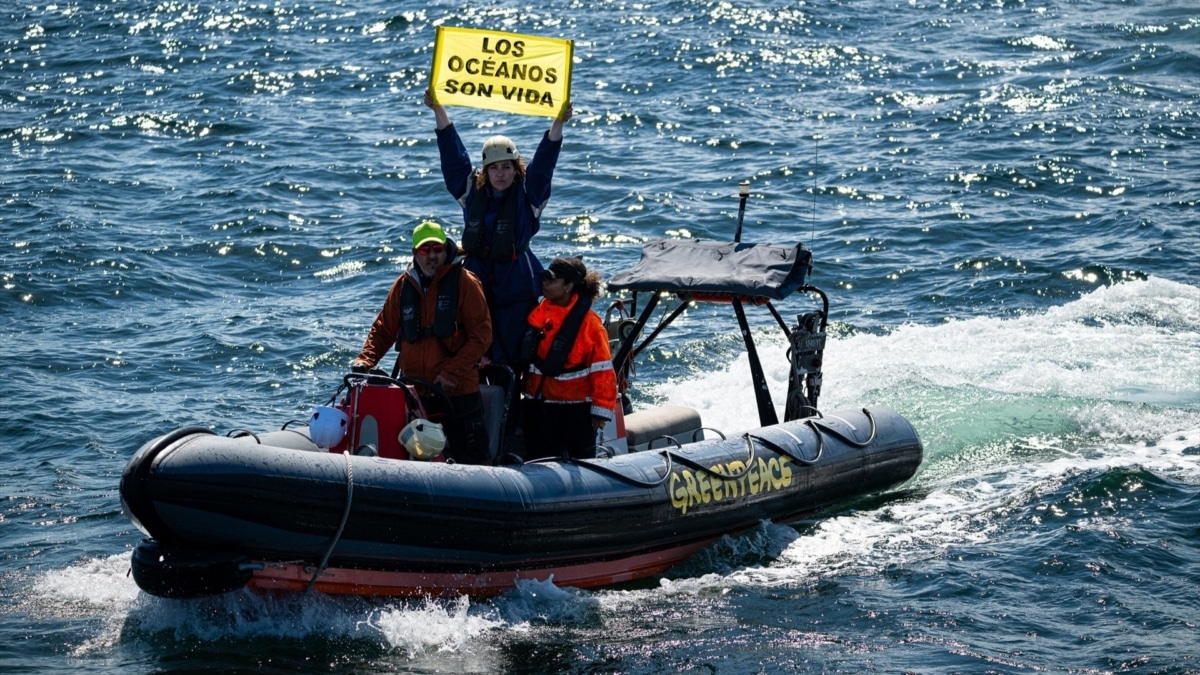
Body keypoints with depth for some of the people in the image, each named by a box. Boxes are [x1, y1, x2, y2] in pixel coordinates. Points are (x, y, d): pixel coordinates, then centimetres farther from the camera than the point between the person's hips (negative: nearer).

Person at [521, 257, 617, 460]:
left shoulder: (588, 322, -14)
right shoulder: (539, 313, 4)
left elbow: (602, 370, -14)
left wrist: (601, 410, -14)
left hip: (576, 408, -6)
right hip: (539, 406, 6)